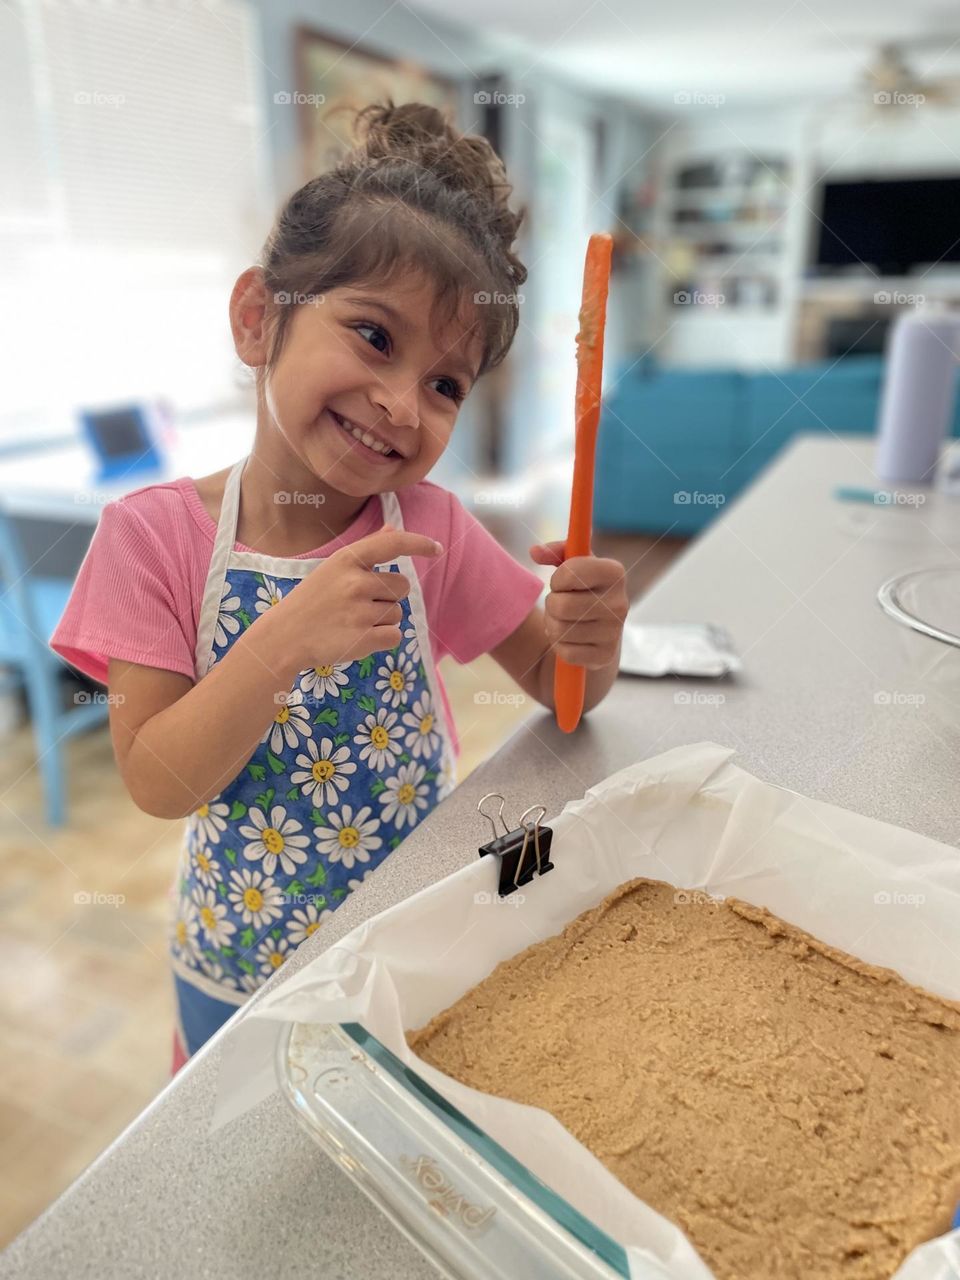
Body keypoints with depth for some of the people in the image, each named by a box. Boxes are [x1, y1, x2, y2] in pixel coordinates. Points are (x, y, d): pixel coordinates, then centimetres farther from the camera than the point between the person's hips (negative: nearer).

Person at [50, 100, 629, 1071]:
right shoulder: (155, 534, -17)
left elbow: (555, 685, -5)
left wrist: (589, 640, -28)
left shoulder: (429, 527, -13)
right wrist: (286, 642, -35)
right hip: (244, 960, 0)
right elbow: (157, 784, -19)